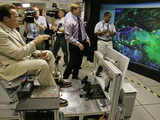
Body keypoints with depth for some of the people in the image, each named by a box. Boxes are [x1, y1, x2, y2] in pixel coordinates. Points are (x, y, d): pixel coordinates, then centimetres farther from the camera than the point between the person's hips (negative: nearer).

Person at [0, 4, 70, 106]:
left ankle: (51, 79, 10)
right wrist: (35, 42, -19)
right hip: (10, 66, -10)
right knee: (42, 64, -30)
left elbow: (23, 47, 12)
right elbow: (17, 54, -27)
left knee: (49, 54, 4)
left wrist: (38, 53, -5)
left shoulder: (12, 29, 10)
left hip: (22, 56, 10)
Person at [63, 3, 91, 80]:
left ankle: (75, 77, 35)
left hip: (83, 42, 7)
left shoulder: (79, 18, 3)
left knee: (79, 62, 16)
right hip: (74, 45, -7)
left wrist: (87, 38, 5)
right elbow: (68, 37, -22)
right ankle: (65, 77, 24)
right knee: (73, 62, 2)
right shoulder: (69, 21, -20)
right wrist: (78, 43, -24)